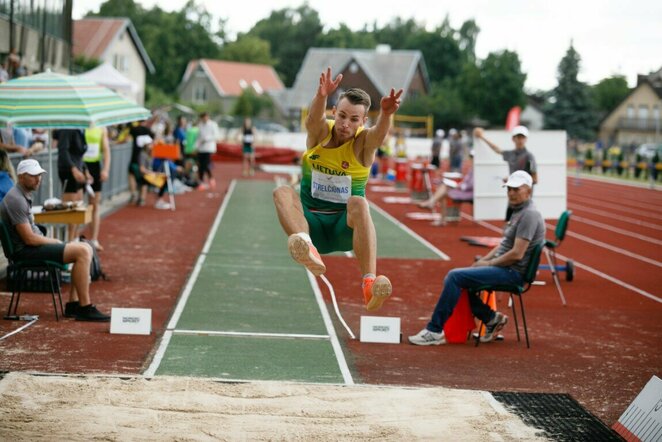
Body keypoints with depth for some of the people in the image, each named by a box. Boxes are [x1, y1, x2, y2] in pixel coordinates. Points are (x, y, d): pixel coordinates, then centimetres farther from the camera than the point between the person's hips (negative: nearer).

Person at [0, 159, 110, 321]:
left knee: (86, 248, 7)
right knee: (82, 251, -19)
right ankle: (85, 309, -15)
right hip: (25, 251, -11)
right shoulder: (16, 199, -18)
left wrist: (54, 241, 6)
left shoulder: (24, 195, 15)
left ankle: (73, 305, 4)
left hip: (32, 246, 11)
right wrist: (55, 242, -6)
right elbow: (29, 238, -20)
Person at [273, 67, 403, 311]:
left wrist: (386, 114, -54)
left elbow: (379, 134, -30)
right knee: (282, 192, -26)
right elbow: (313, 119, -26)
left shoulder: (363, 143, -5)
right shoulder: (319, 133, -1)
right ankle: (308, 249, -55)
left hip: (346, 227, -2)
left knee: (358, 203, -34)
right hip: (312, 225, 2)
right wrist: (321, 96, -50)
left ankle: (370, 284, -49)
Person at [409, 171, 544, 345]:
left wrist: (488, 263, -11)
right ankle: (491, 318, 9)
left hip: (513, 272, -10)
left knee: (455, 277, -19)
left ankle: (435, 331, -16)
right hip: (503, 266, 10)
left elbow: (516, 254, -21)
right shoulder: (518, 211, 17)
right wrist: (483, 260, 9)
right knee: (453, 279, 7)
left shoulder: (529, 215, -15)